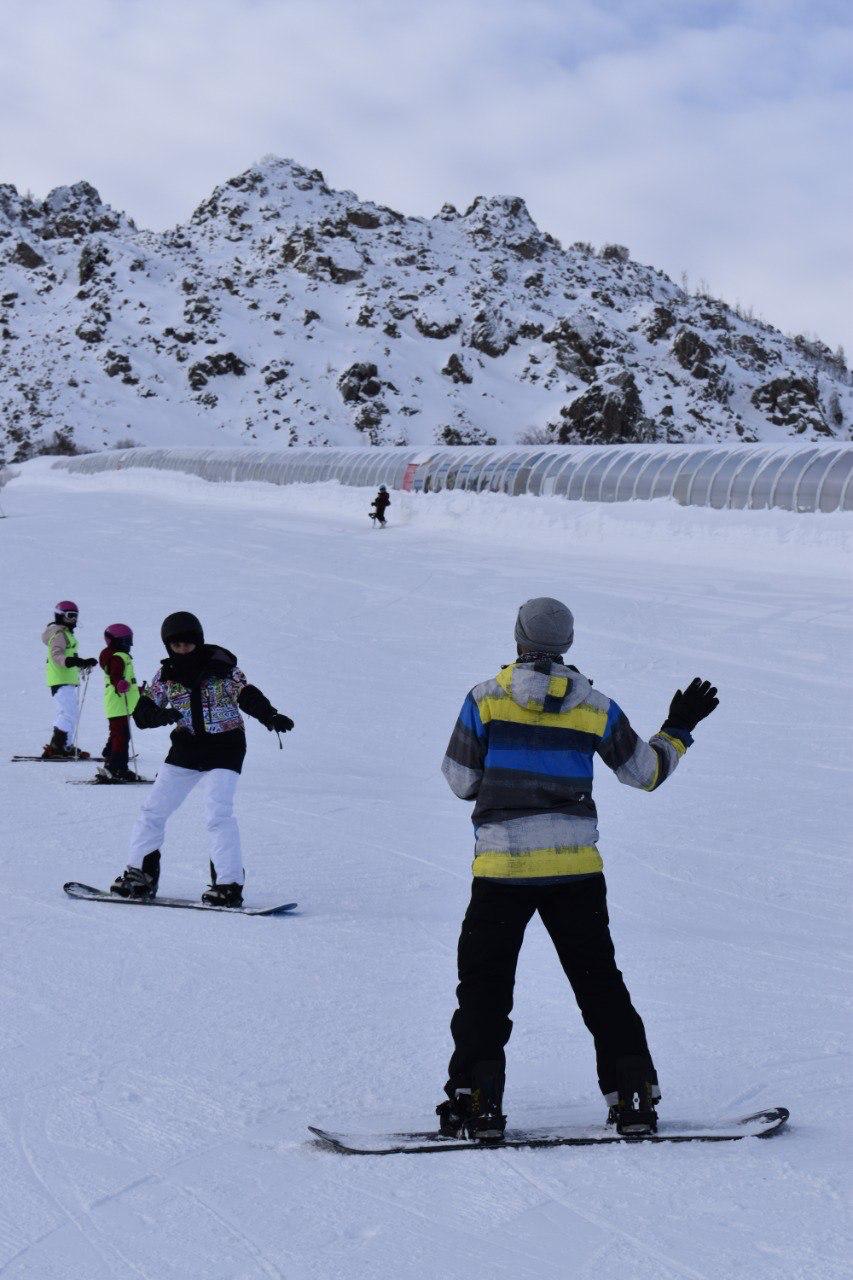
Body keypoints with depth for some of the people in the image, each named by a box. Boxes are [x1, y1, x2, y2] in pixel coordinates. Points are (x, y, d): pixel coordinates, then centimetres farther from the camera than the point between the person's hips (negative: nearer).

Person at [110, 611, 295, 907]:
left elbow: (248, 697, -13)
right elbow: (142, 714, 2)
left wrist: (272, 717, -33)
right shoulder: (166, 674, 2)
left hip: (224, 749, -5)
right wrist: (160, 715, -22)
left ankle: (229, 884, -13)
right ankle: (140, 874, 20)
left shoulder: (221, 668, -8)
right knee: (153, 810, 6)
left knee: (219, 814, -17)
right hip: (186, 749, 5)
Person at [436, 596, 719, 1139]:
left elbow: (462, 783, 2)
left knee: (485, 986, 8)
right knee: (600, 983, 13)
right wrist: (679, 729, 28)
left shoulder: (485, 700, -4)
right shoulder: (595, 707, 2)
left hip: (503, 868, -2)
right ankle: (635, 1099, 12)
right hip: (576, 867, 2)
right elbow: (646, 772, 13)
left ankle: (477, 1102, 2)